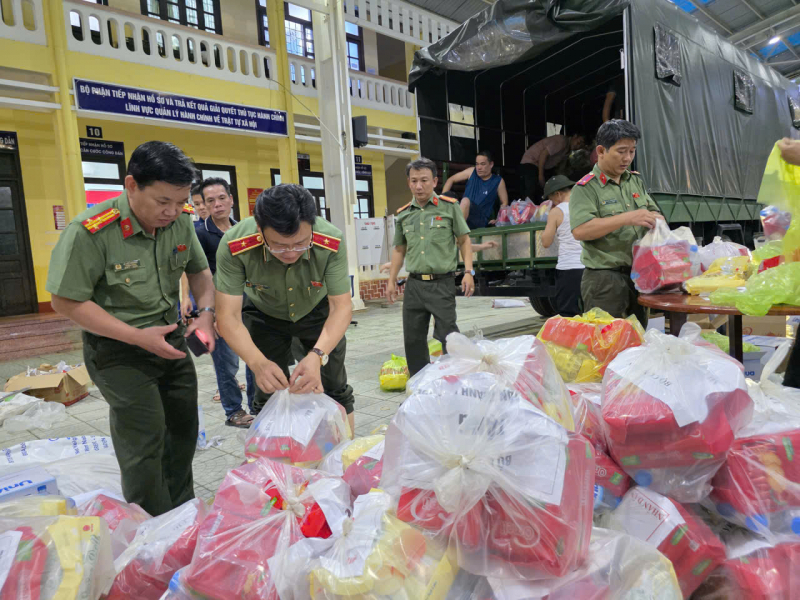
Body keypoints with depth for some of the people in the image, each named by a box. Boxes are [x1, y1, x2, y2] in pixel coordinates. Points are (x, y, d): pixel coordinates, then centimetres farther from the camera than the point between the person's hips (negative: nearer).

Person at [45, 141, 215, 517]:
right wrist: (139, 337, -23)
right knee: (145, 442, -5)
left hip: (171, 338, 6)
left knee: (184, 429, 15)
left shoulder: (181, 221, -7)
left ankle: (183, 512, 37)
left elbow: (199, 271, 9)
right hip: (119, 349, -6)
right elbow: (66, 302, -18)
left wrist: (206, 312, -10)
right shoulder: (89, 232, -23)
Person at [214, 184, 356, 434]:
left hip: (317, 310, 0)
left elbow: (342, 307, -30)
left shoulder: (331, 242, -34)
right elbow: (228, 316, -33)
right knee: (269, 395, 2)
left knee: (335, 390, 3)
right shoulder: (235, 245, -35)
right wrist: (258, 363, -49)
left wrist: (317, 356, -46)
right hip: (264, 314, 0)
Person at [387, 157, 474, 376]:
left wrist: (468, 272, -9)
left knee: (447, 335, -5)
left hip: (442, 283, -4)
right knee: (413, 338, 10)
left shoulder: (449, 207, -1)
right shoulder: (403, 214, 10)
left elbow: (464, 241, 2)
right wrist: (391, 280, 13)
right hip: (414, 284, 5)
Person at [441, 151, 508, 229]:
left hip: (480, 220, -3)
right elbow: (451, 180, 15)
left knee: (466, 201, -33)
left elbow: (504, 203, 9)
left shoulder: (498, 181, 4)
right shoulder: (472, 172, 9)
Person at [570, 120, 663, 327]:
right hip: (605, 278, -7)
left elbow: (653, 211, 19)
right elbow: (580, 230, -23)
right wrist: (627, 218, -26)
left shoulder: (636, 180, 13)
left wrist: (656, 219, -6)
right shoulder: (586, 188, -9)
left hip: (638, 275, 7)